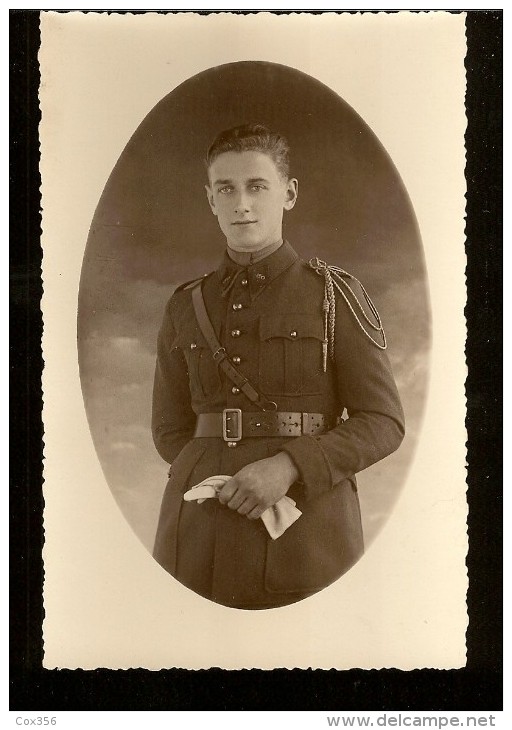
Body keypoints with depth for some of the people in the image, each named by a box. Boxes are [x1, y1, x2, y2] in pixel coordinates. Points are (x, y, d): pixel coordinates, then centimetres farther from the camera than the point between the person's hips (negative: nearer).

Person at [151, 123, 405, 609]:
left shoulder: (335, 296, -1)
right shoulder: (185, 308, 9)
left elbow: (383, 424, -3)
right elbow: (171, 431, 13)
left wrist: (288, 468, -18)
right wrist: (241, 479, -3)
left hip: (305, 533, -2)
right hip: (202, 531, 3)